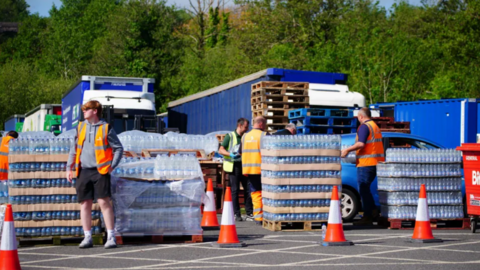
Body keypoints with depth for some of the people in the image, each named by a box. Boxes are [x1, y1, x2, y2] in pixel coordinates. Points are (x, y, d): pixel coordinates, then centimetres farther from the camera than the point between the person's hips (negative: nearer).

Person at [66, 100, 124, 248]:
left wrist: (112, 166, -6)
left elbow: (119, 148, 2)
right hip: (83, 171, 5)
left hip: (100, 171, -5)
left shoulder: (105, 128, -2)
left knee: (104, 202, -11)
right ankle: (87, 237, 11)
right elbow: (74, 148, 18)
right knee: (85, 204, 5)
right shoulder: (81, 127, 12)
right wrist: (69, 168, 12)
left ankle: (111, 237, -7)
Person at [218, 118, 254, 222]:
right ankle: (236, 214, 3)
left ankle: (249, 214, 5)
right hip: (234, 166, -4)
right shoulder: (230, 136, -2)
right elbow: (221, 150, -5)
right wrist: (230, 154, -21)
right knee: (235, 190, -2)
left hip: (244, 166, 5)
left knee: (248, 189, 0)